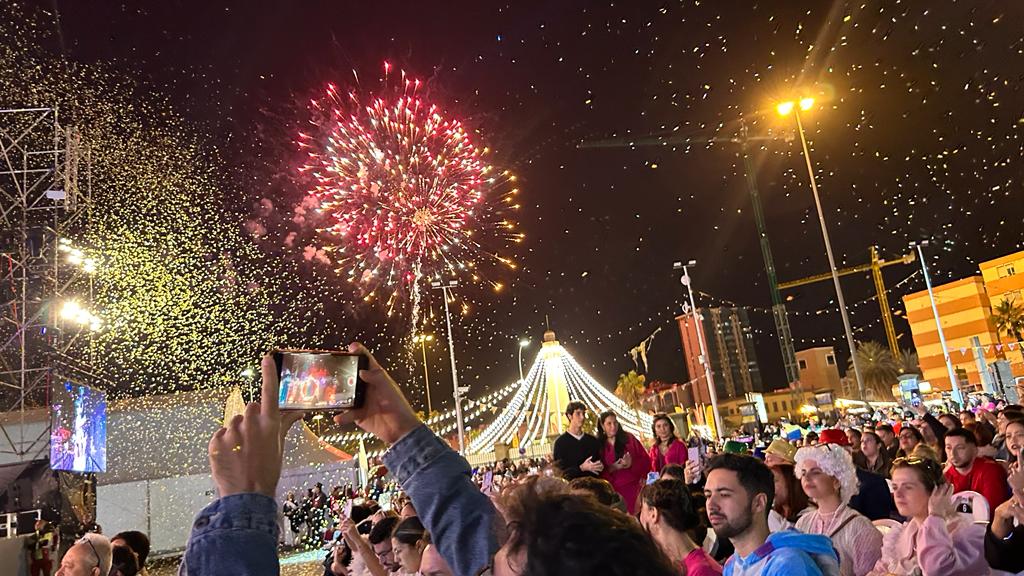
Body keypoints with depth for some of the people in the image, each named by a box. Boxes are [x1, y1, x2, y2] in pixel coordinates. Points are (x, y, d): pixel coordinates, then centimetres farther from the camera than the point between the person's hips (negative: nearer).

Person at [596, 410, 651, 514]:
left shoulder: (629, 438, 4)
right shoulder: (598, 445, 3)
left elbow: (646, 459, 4)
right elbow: (600, 472, 3)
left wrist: (632, 464, -14)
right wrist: (613, 468, -14)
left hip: (635, 486, 0)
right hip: (615, 489, 0)